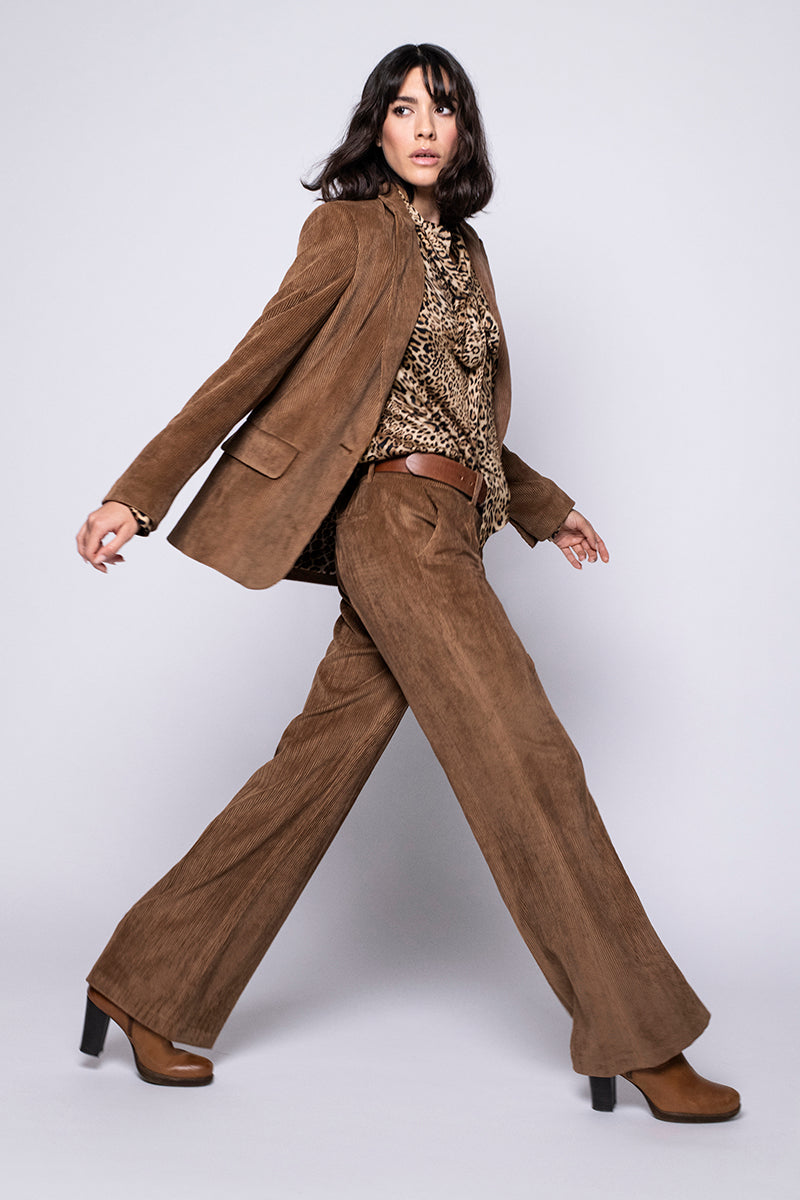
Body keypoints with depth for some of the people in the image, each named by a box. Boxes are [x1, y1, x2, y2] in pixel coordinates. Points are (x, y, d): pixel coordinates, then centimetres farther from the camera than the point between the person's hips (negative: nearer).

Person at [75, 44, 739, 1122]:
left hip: (443, 534, 8)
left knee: (319, 766, 6)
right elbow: (253, 367, -3)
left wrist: (543, 506, 32)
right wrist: (139, 494, -8)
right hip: (398, 518, -8)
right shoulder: (351, 230, 1)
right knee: (527, 759, -9)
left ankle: (145, 985, 16)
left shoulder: (462, 250, 22)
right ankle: (636, 1040, 1)